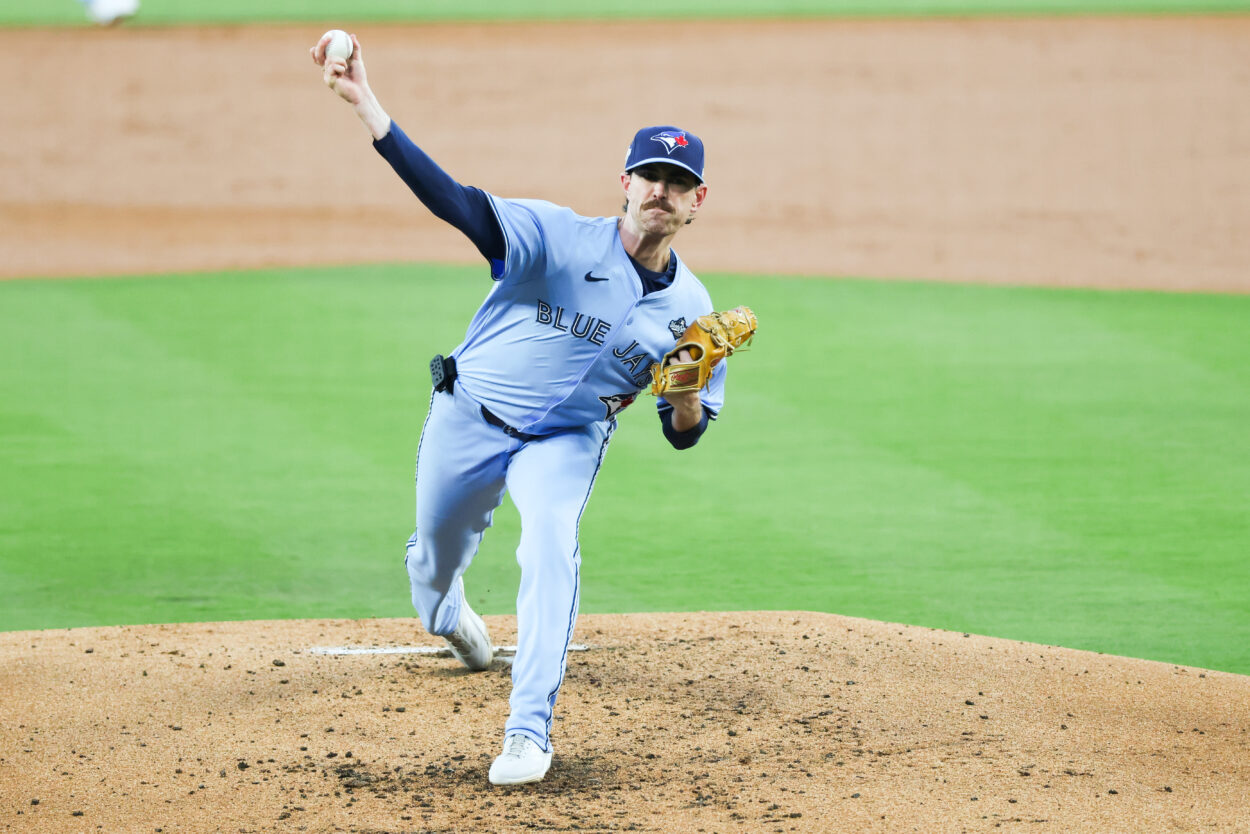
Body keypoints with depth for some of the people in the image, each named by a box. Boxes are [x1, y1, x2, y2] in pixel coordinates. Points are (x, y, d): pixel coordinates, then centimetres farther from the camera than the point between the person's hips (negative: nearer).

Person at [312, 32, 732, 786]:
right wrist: (364, 103, -46)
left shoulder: (691, 310, -8)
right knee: (436, 554, 18)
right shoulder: (561, 238, -20)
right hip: (470, 418, 0)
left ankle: (530, 730, -25)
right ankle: (447, 617, 59)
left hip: (567, 440, 0)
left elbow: (685, 435, 0)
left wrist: (687, 398, -26)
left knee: (551, 547, -28)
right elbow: (452, 199, -33)